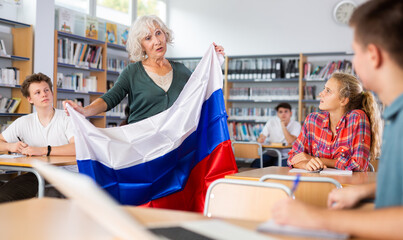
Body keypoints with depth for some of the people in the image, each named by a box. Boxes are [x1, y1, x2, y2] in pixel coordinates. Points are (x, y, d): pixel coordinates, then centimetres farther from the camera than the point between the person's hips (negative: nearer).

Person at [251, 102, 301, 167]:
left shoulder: (296, 125, -4)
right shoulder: (271, 122, 4)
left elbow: (290, 141, -19)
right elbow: (261, 138, 2)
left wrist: (283, 125, -15)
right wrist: (260, 139, -23)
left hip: (286, 156, -2)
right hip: (271, 154, 2)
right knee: (255, 165, -25)